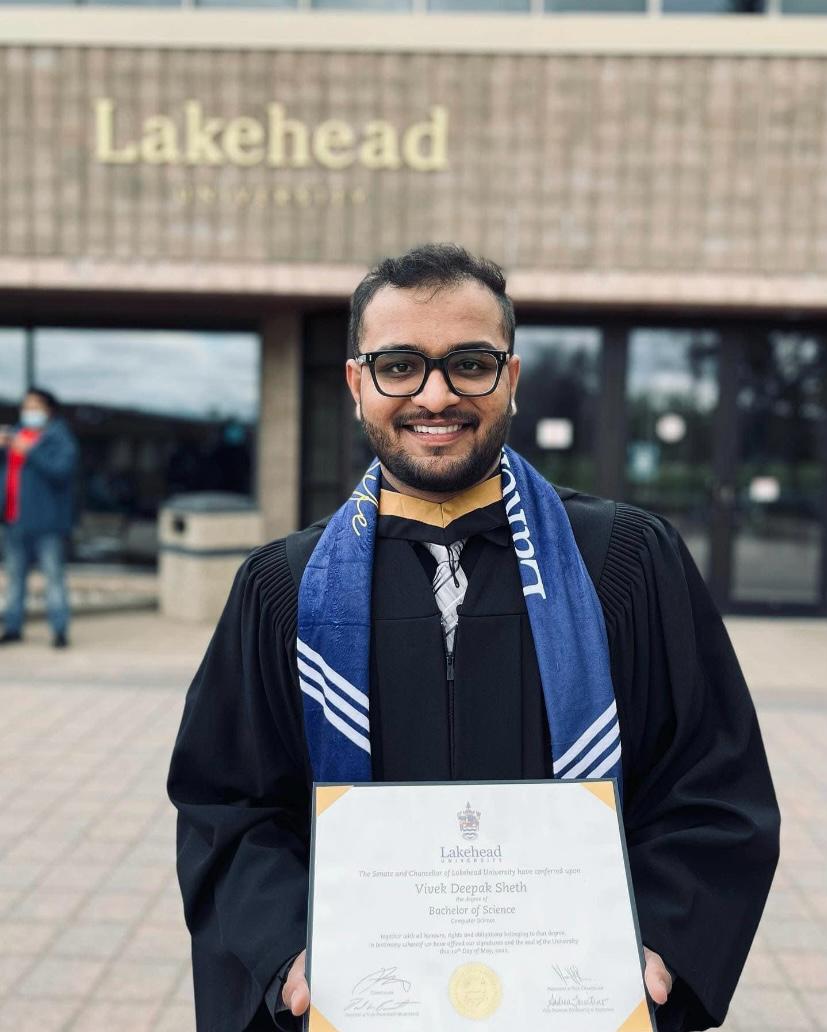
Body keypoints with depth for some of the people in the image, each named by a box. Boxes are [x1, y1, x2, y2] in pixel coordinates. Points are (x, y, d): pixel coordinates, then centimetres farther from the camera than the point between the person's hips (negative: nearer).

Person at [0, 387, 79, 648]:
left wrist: (31, 451, -23)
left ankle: (60, 629, -3)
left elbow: (61, 469, -19)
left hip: (45, 520, -6)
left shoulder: (59, 437, -4)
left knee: (53, 573, -5)